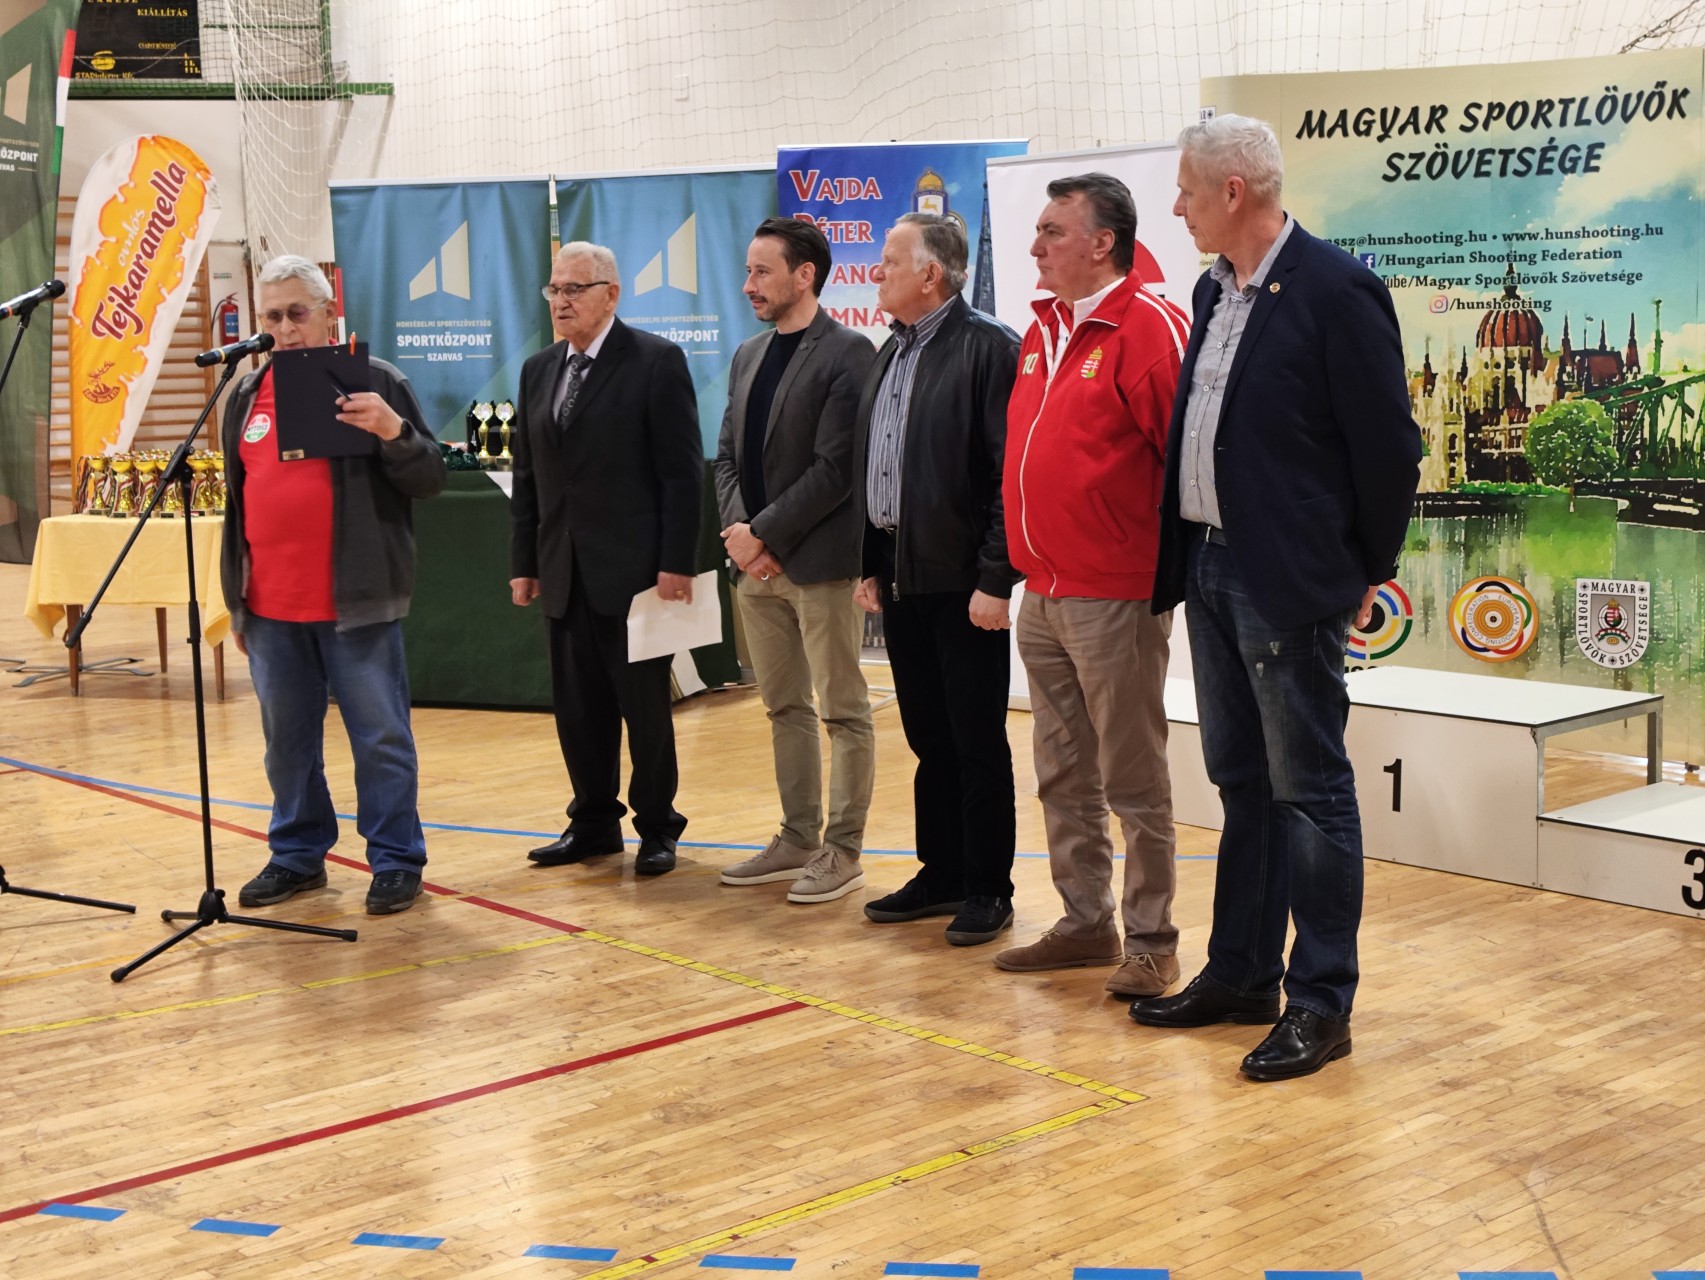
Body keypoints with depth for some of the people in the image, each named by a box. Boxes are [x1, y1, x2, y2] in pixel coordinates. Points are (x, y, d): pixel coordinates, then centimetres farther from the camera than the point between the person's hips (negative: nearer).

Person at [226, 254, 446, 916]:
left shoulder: (375, 383, -3)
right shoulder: (247, 396, 12)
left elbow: (431, 479, -5)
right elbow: (237, 500, 19)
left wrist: (394, 431, -25)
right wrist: (237, 598, 18)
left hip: (357, 605, -5)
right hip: (271, 610, 5)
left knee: (381, 737, 2)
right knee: (287, 739, 13)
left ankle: (396, 861, 12)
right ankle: (297, 855, 26)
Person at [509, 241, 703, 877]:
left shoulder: (657, 362, -5)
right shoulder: (538, 370, 13)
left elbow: (682, 471, -9)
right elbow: (527, 476, 15)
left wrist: (677, 562, -14)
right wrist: (524, 562, 10)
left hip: (633, 570, -6)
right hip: (564, 574, 6)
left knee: (644, 704, 3)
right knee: (576, 707, 10)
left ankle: (657, 826, 16)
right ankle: (594, 822, 22)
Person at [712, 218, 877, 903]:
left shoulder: (847, 354, -10)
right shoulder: (748, 356, 14)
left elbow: (836, 467, -17)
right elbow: (728, 455, 14)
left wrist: (765, 534, -15)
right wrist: (738, 530, -3)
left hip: (820, 562, -8)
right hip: (757, 563, 8)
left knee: (843, 711, 1)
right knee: (785, 708, 14)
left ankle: (842, 850, 8)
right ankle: (798, 839, 23)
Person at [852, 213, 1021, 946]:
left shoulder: (988, 349, -12)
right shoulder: (889, 355, 15)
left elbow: (1011, 473, -16)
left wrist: (995, 579, -19)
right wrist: (870, 564, 14)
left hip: (961, 582, -8)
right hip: (900, 576, 8)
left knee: (977, 741, 2)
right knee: (928, 739, 14)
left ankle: (988, 887, 12)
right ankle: (941, 874, 25)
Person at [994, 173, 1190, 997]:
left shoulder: (1149, 329, -13)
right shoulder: (1042, 332, 13)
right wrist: (1022, 558, 15)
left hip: (1114, 599, -8)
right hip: (1041, 592, 8)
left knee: (1133, 782, 1)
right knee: (1063, 775, 15)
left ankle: (1150, 942, 11)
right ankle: (1086, 922, 26)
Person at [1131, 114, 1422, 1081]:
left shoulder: (1337, 293, -14)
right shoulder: (1214, 292, 11)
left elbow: (1390, 446, -12)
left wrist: (1368, 571, -4)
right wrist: (1186, 556, 14)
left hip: (1289, 581, -8)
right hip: (1210, 567, 8)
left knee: (1309, 788, -1)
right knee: (1242, 782, 16)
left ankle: (1320, 1004, 8)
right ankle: (1241, 974, 27)